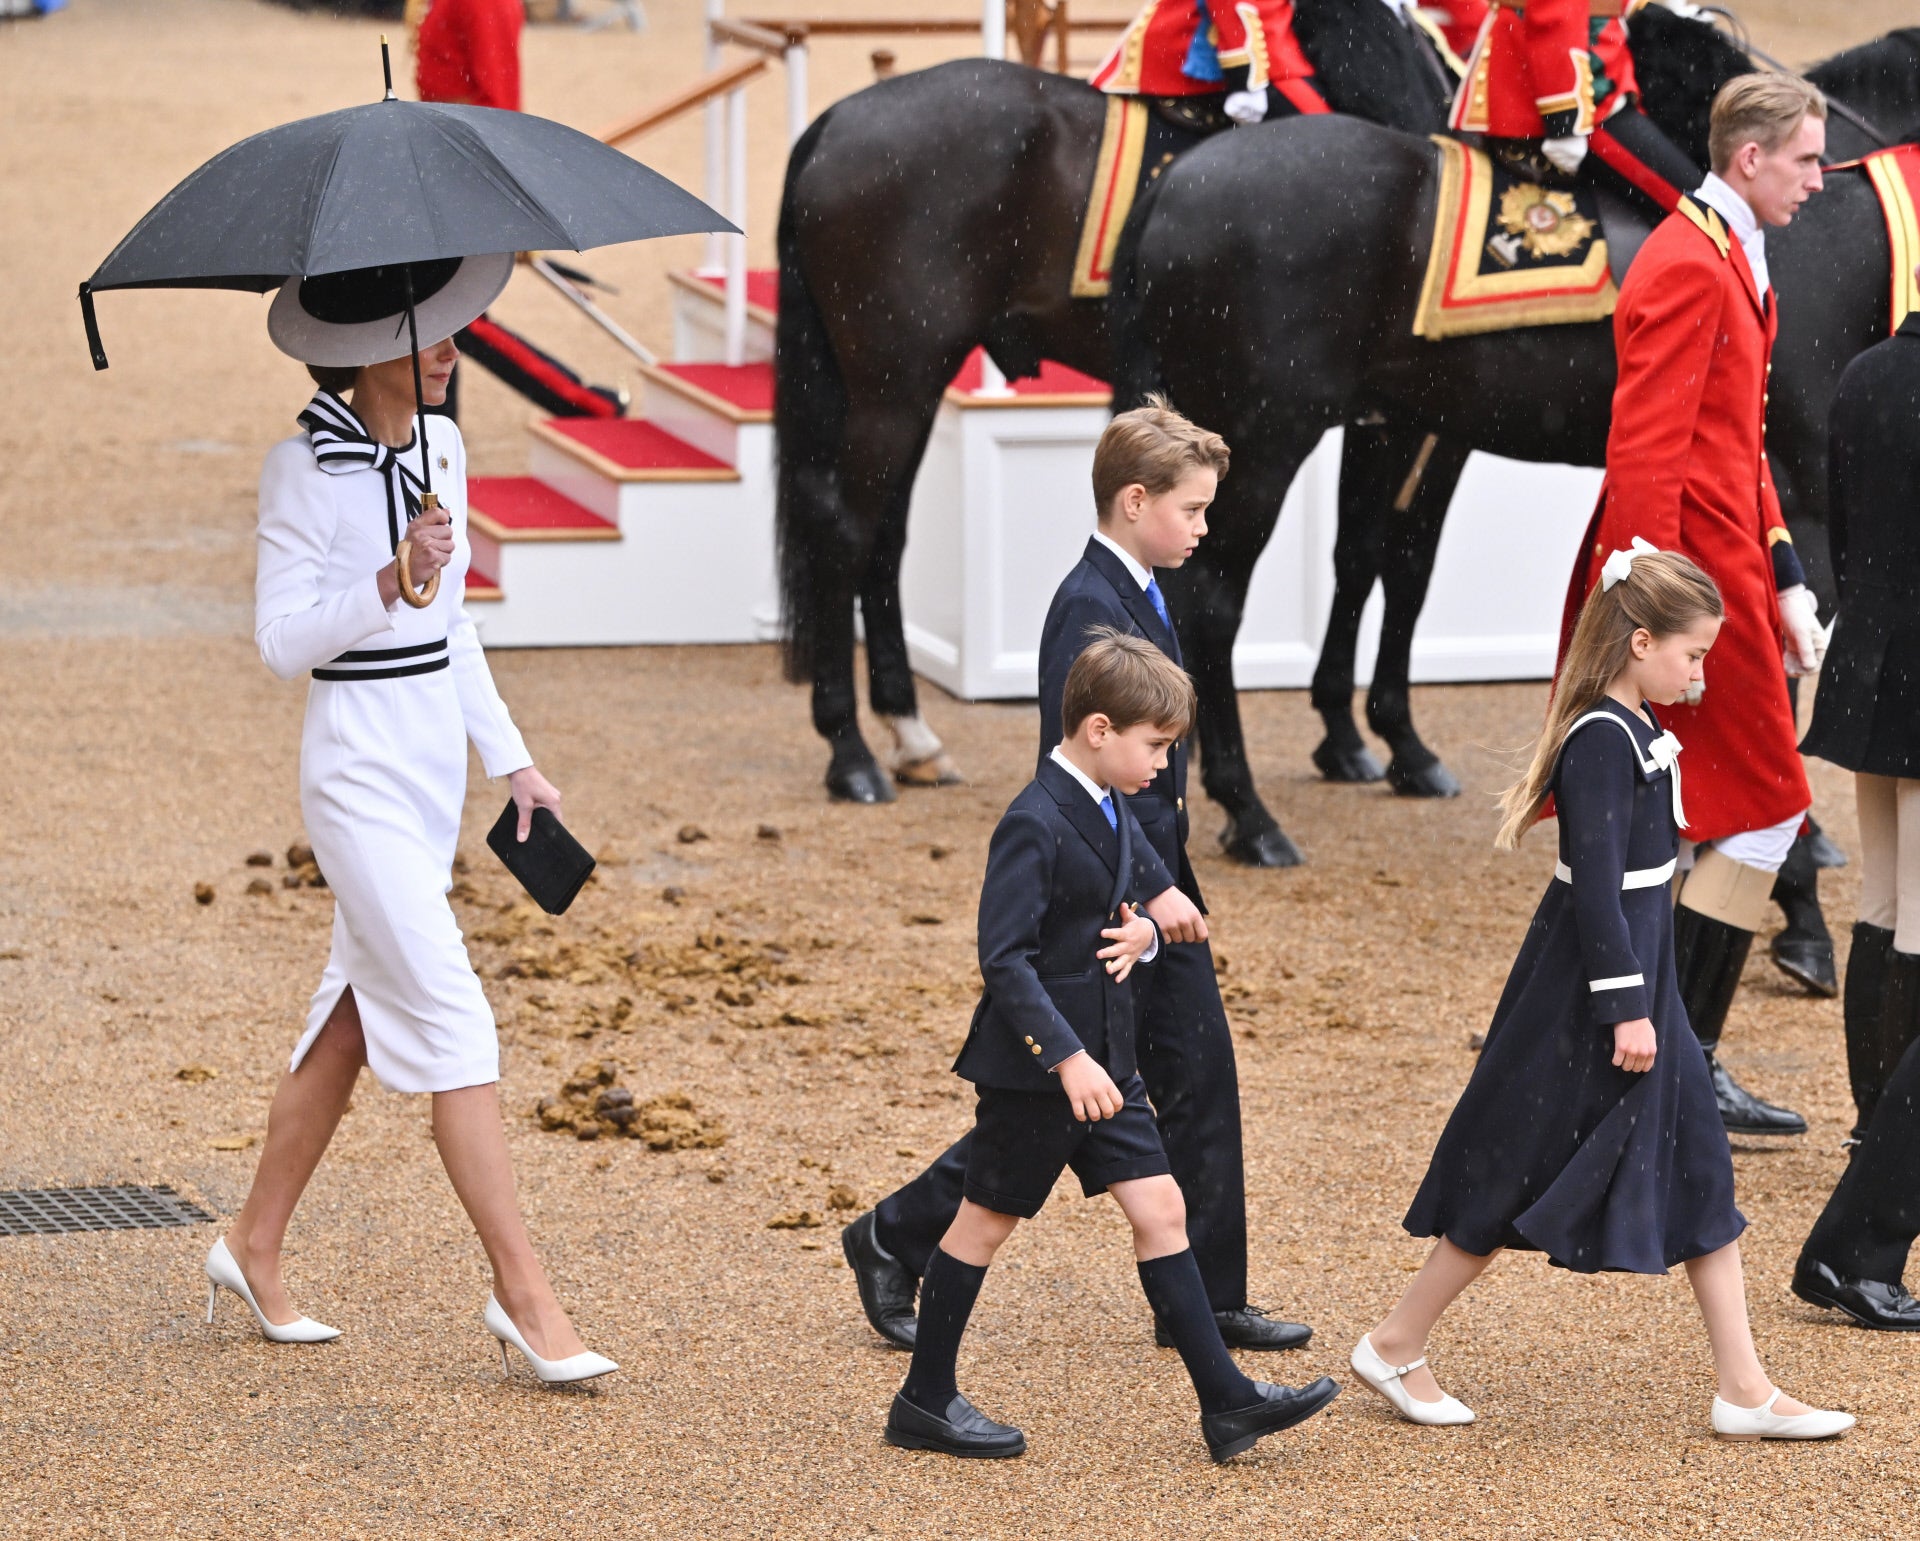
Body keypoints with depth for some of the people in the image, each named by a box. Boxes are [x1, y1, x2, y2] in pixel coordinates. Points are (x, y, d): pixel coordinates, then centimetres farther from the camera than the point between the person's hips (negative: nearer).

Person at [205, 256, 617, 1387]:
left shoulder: (443, 448, 9)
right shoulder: (305, 468, -12)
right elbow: (284, 640, -14)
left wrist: (512, 758, 18)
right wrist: (391, 580, -27)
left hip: (435, 763, 8)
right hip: (360, 770, -8)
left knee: (353, 1018, 14)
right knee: (452, 1025, -10)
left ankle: (255, 1250, 27)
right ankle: (523, 1294, -9)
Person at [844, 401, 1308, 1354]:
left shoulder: (1140, 598, 12)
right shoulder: (1088, 608, -19)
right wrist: (1151, 888, -26)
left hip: (1157, 893, 9)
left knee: (1203, 1087, 8)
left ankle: (1208, 1302, 14)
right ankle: (893, 1243, 12)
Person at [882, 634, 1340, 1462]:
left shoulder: (1114, 816, 9)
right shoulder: (1036, 824, -20)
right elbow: (1005, 959, -24)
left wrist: (1141, 936, -2)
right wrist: (1066, 1060, -29)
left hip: (1102, 1058, 8)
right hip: (1032, 1062, -8)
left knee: (1160, 1208, 4)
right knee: (987, 1221, 3)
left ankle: (1226, 1399, 4)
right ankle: (924, 1401, 16)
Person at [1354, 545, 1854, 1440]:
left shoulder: (1635, 729, 10)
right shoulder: (1602, 741, -20)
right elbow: (1595, 881, -22)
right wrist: (1625, 1007, -22)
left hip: (1637, 973, 10)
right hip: (1584, 992, -10)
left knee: (1698, 1175, 7)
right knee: (1520, 1180, 0)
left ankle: (1745, 1393, 9)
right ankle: (1395, 1345, 14)